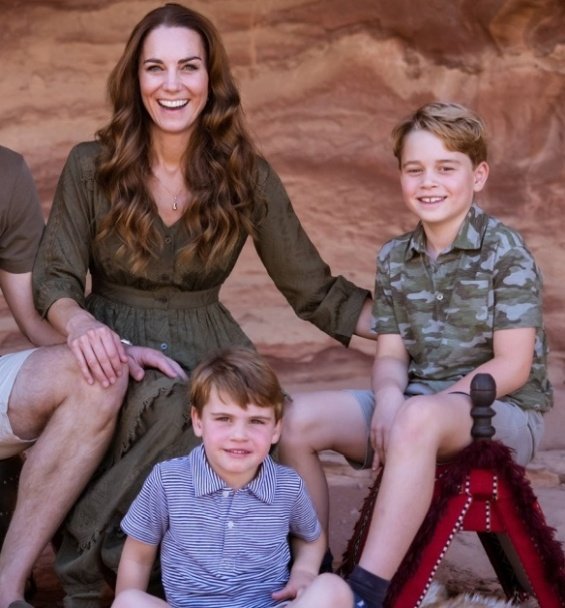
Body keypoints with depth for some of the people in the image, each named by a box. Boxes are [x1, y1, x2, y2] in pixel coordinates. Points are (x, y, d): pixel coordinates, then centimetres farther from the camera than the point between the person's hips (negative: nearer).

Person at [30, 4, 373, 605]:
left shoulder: (247, 176, 2)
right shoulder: (91, 166, -1)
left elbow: (315, 291, 5)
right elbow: (53, 279, -2)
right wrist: (80, 323, -26)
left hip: (207, 352, 2)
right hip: (116, 351, -1)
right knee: (167, 405, -37)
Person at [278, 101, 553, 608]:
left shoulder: (505, 252, -8)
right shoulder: (395, 259, 10)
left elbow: (512, 366, -13)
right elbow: (391, 355, 7)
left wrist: (440, 398, -20)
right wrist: (388, 396, -17)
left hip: (502, 412, -6)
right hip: (413, 401, 6)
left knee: (417, 420, -40)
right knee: (299, 419, -13)